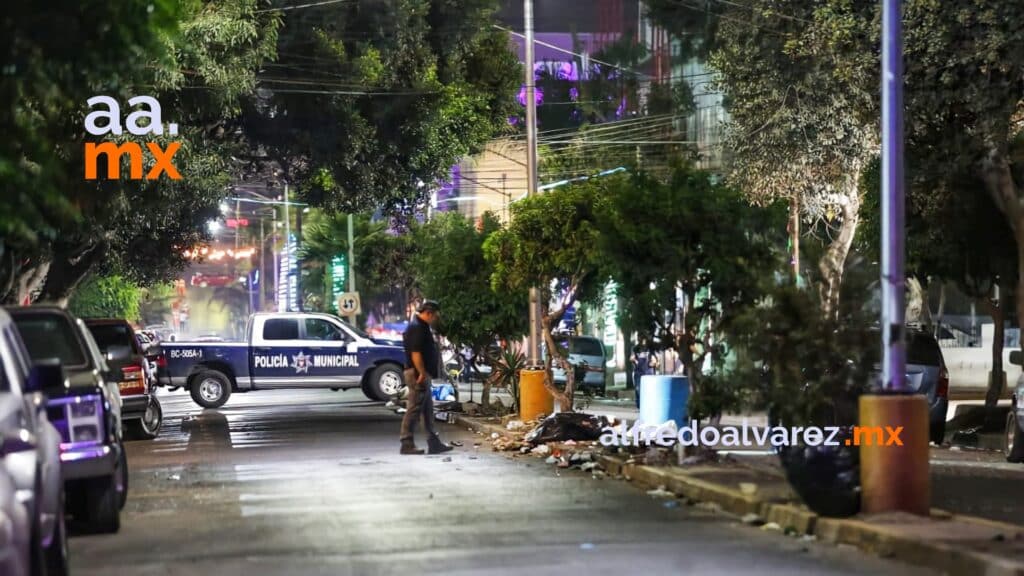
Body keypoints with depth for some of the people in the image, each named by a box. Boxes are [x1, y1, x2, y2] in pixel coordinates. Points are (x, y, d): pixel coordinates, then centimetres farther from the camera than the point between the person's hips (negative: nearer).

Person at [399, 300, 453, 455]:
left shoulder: (421, 327, 18)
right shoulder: (417, 328, -16)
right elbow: (415, 353, -22)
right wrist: (422, 374, -23)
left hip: (423, 374, 11)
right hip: (417, 374, -11)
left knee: (428, 410, 13)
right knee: (414, 409, -8)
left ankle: (434, 443, 18)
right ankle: (407, 445, -5)